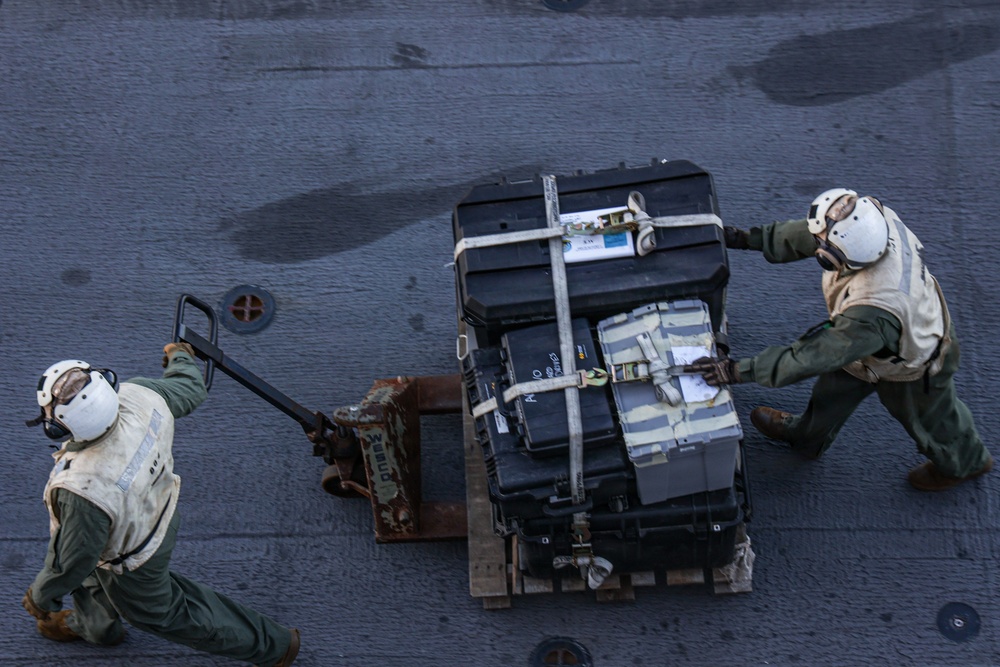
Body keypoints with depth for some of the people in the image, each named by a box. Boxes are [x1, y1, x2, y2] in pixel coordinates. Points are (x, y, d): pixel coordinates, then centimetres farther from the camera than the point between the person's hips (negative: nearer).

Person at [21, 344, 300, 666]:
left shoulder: (83, 490, -46)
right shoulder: (137, 395, -30)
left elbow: (73, 563, -27)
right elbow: (191, 390, -6)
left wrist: (40, 596, -5)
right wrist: (181, 357, 17)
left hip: (132, 562, -6)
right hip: (159, 511, 7)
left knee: (163, 612, 24)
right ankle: (94, 625, 69)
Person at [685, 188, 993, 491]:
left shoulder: (872, 313, -50)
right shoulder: (874, 216, -32)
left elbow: (814, 356, -39)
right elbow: (802, 234, -13)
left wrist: (737, 371, -34)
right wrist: (745, 238, -7)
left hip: (913, 365, -6)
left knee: (928, 418, 26)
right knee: (834, 388, 29)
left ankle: (964, 462, 58)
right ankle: (807, 436, 59)